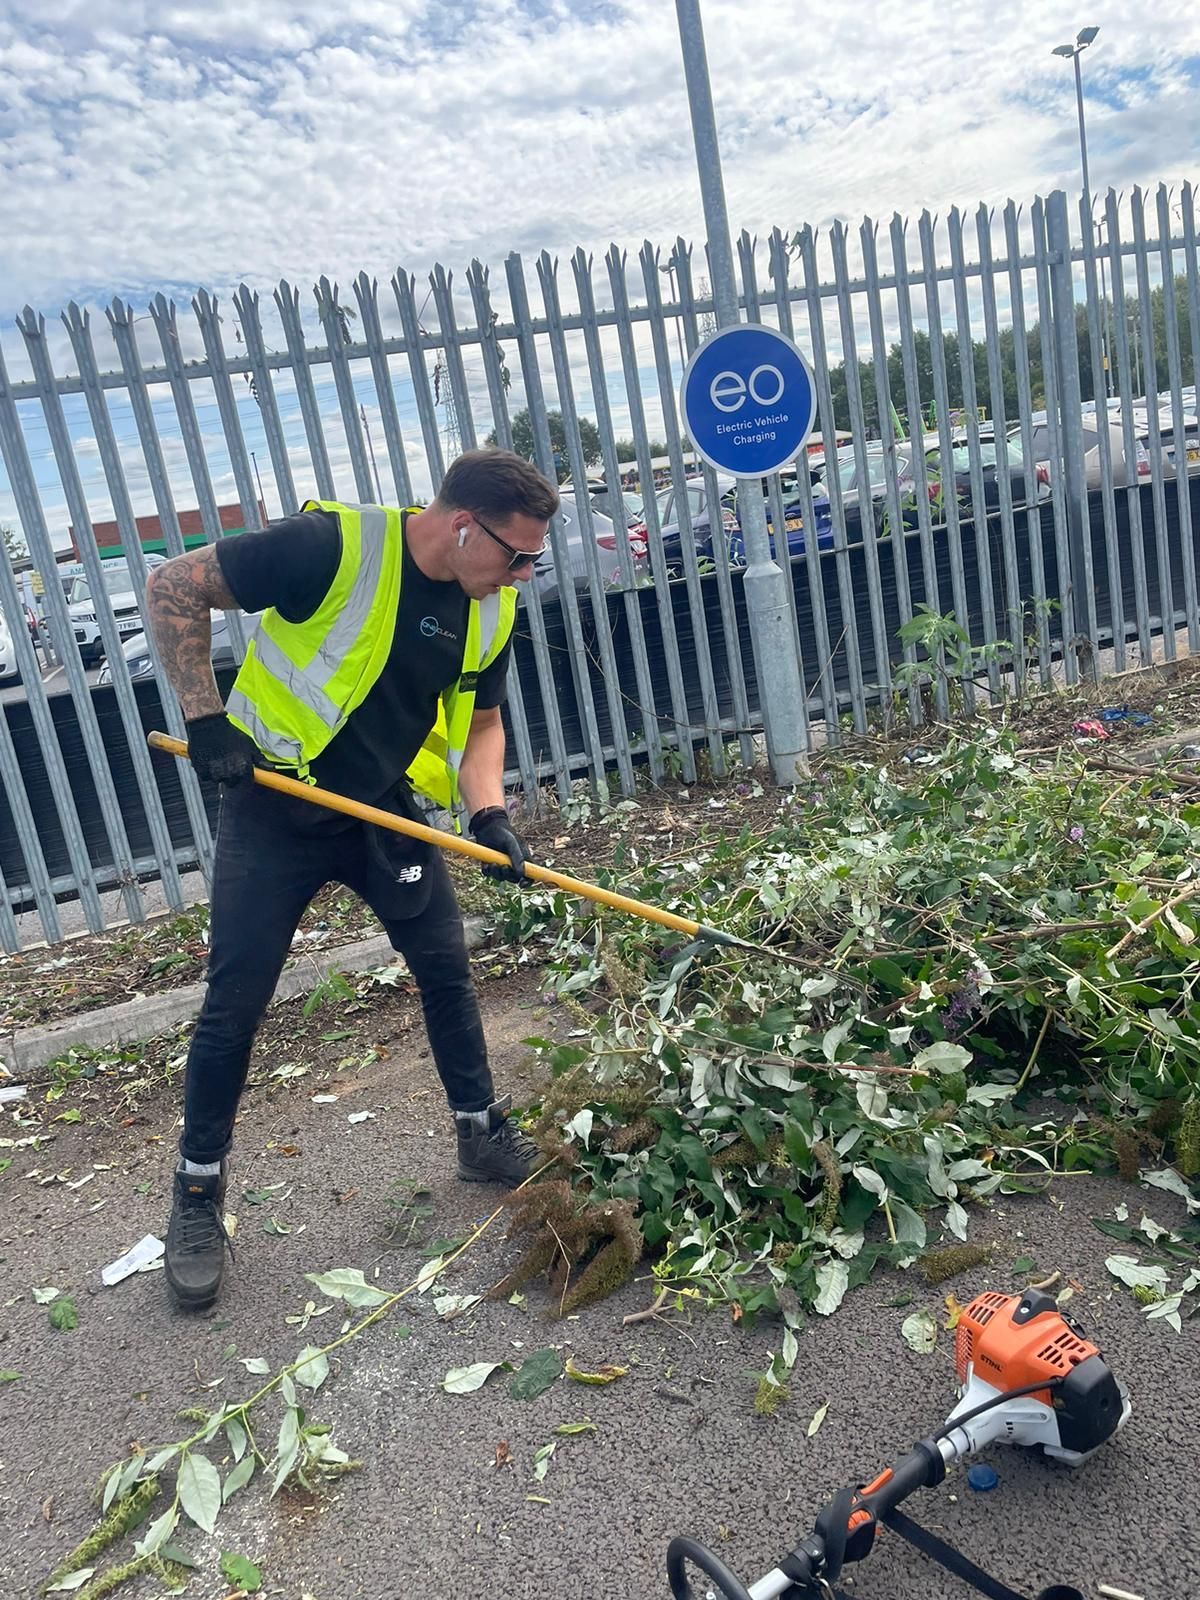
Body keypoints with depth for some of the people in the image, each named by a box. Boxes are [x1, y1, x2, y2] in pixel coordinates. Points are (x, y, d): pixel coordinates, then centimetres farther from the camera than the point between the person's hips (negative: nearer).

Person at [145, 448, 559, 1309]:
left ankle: (483, 1133, 28)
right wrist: (207, 718, -20)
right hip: (276, 807, -4)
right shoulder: (332, 546, -25)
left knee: (446, 968, 7)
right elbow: (173, 589, -17)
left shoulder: (490, 609, -6)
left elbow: (481, 720, 7)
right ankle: (198, 1193, 20)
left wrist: (488, 813, -10)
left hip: (388, 811, 5)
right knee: (235, 1001, 0)